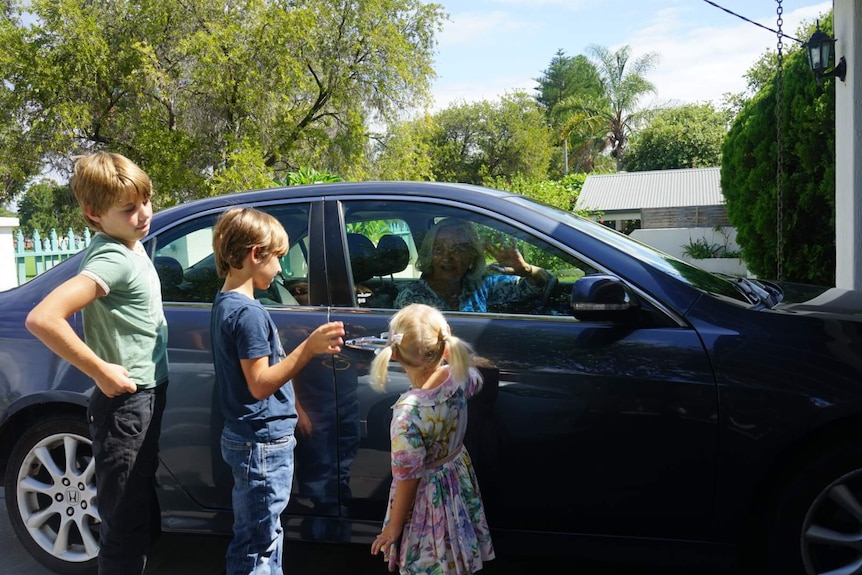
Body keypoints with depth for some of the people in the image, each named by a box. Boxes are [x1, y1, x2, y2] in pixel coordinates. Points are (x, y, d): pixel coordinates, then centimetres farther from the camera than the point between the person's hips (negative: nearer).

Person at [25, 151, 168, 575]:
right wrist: (103, 372, -26)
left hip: (146, 396, 9)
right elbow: (42, 319, -35)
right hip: (124, 403, -9)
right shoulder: (112, 259, -23)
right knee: (124, 524, 2)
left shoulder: (131, 246, 6)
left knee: (140, 511, 23)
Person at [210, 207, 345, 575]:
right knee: (257, 545, 3)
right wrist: (309, 348, -29)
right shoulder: (248, 312, -22)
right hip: (262, 443, -10)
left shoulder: (226, 304, 9)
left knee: (263, 536, 22)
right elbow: (260, 384, -24)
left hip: (250, 438, 10)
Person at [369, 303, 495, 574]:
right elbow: (475, 381, 10)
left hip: (428, 498, -6)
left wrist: (393, 527, -10)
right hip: (460, 481, 6)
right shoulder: (457, 378, -18)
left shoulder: (408, 412, -35)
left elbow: (408, 479, -24)